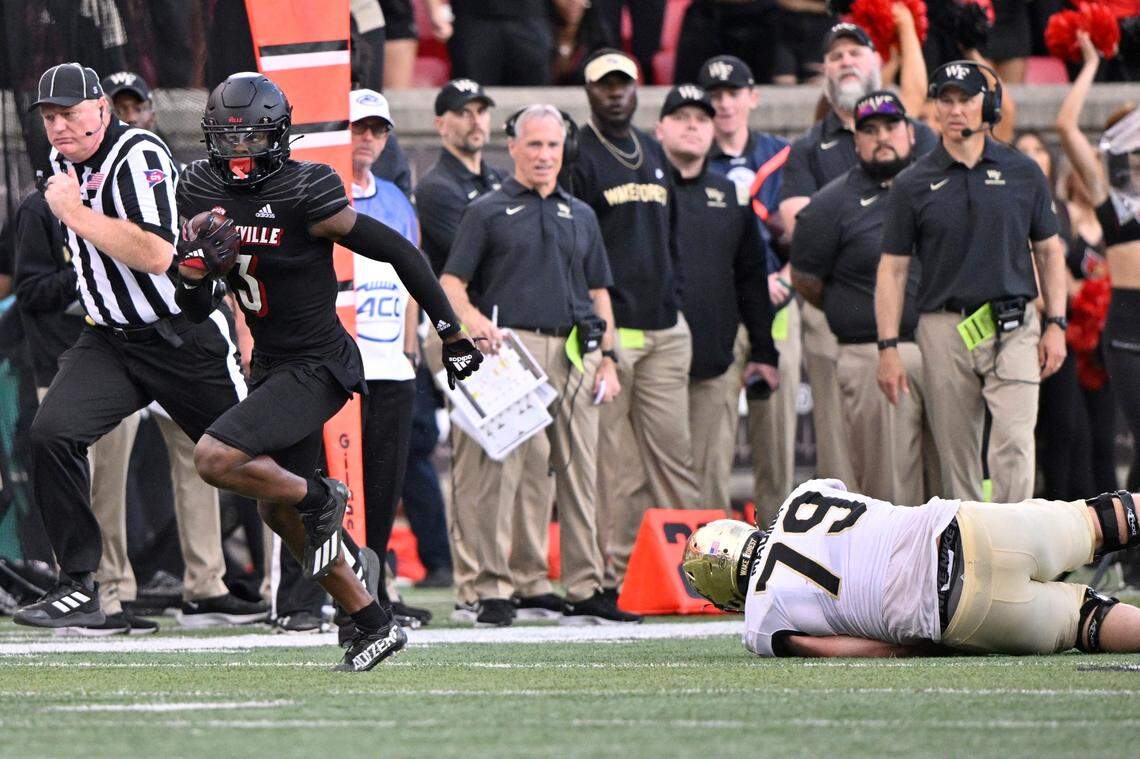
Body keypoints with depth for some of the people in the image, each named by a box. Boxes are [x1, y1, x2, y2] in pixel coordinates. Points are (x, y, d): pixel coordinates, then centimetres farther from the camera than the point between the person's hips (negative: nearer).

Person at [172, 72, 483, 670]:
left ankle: (318, 498, 2)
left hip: (318, 367, -9)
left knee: (214, 459, -23)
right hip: (270, 366, 9)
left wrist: (452, 333, -7)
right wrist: (195, 266, -17)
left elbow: (399, 252, -13)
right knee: (278, 513, 16)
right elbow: (196, 310, 6)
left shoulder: (303, 197, -20)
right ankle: (374, 626, 27)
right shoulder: (202, 194, 0)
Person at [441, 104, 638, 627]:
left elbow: (598, 293, 23)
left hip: (575, 353, 5)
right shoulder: (488, 211, 8)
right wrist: (472, 318, -18)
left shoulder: (580, 216, 22)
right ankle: (495, 590, -11)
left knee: (579, 470, 4)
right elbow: (450, 283, 2)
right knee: (504, 467, -11)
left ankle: (584, 588, 10)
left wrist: (607, 359, 13)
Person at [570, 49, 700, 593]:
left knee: (673, 448, 3)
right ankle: (614, 573, -4)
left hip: (664, 328, 6)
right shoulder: (577, 157, -3)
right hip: (608, 327, -6)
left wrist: (676, 299, 15)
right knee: (611, 457, -6)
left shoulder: (655, 154, 19)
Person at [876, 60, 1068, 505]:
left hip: (1014, 328, 0)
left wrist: (1056, 325, 5)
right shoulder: (913, 184, 4)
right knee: (956, 454, 3)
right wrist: (888, 347, -1)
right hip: (944, 330, 0)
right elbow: (892, 268, 6)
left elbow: (1049, 251, 14)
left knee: (1014, 444, -13)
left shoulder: (1023, 174, 8)